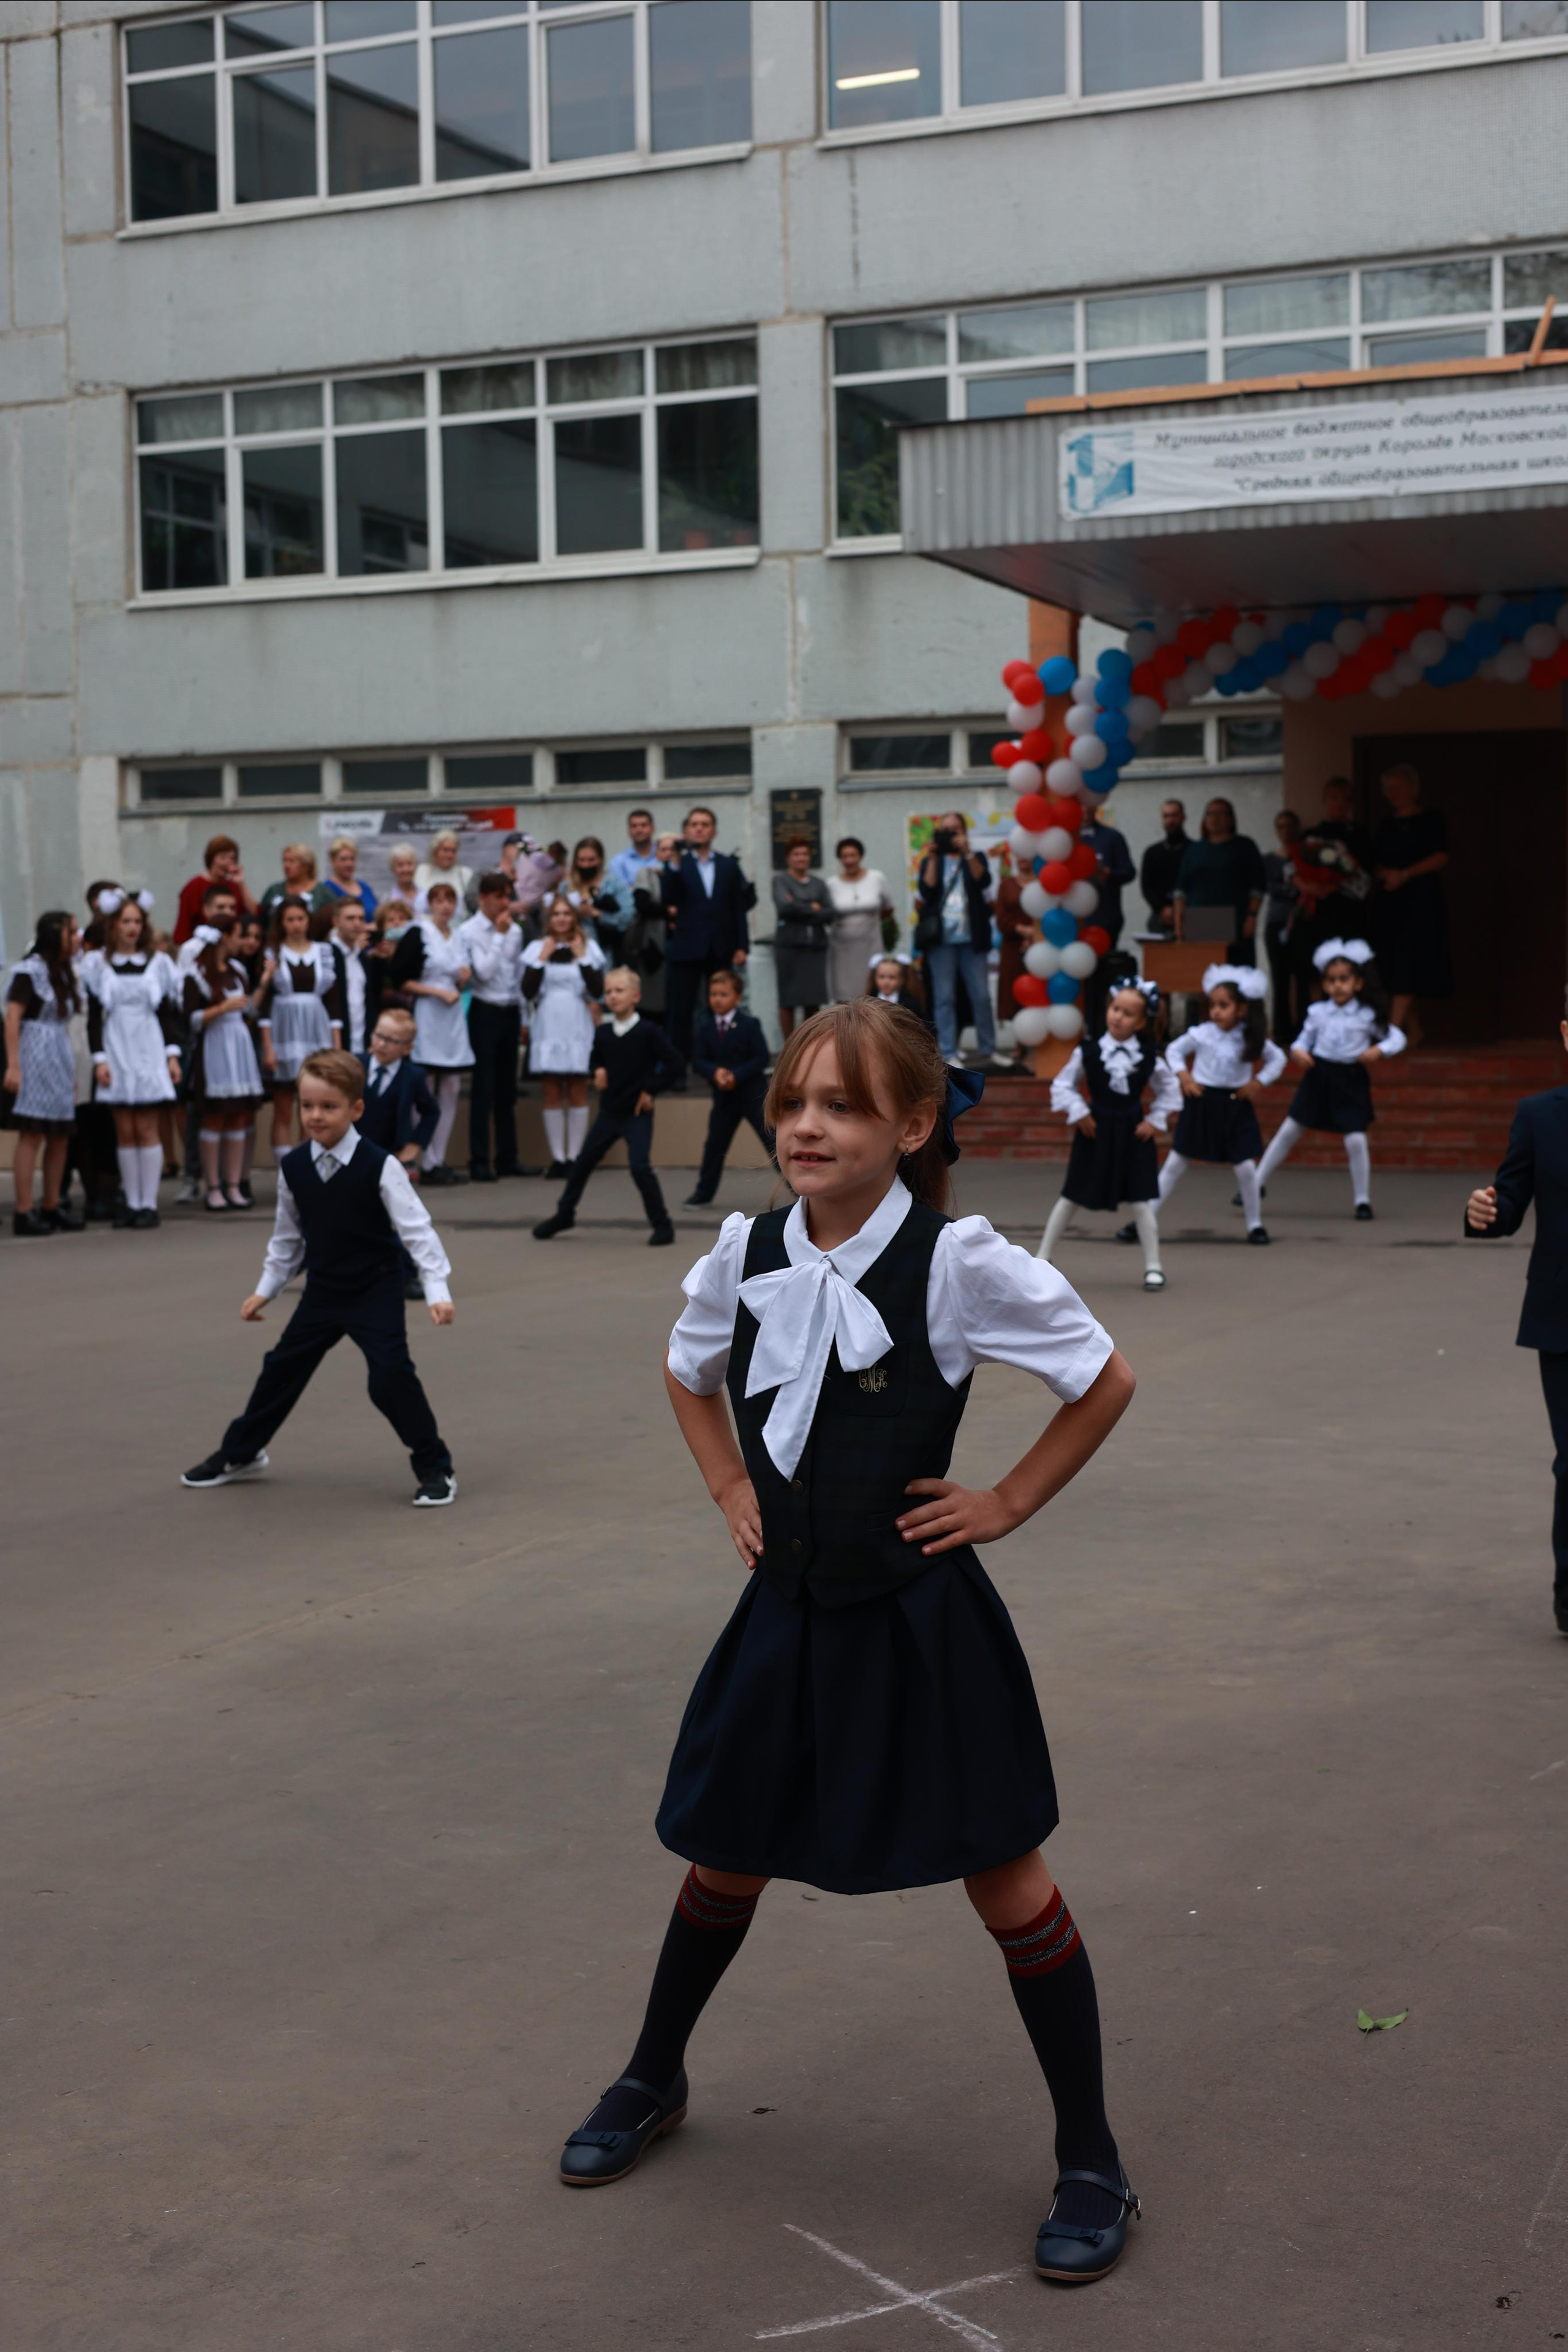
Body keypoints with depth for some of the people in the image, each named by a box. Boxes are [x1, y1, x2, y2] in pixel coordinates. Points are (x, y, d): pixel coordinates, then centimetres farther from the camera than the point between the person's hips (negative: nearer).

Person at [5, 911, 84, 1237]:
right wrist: (13, 1066, -20)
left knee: (61, 1137, 8)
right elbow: (12, 1018, -13)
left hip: (60, 1060, 8)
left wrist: (72, 1068, 15)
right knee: (32, 1135, -10)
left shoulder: (65, 973, 17)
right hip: (35, 1059, -8)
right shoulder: (30, 971, -8)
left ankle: (51, 1208, 16)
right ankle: (22, 1213, -9)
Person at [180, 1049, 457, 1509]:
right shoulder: (293, 1167, -4)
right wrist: (266, 1288, 13)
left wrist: (437, 1290, -25)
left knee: (390, 1375, -17)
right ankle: (240, 1454, 34)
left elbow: (417, 1229, -18)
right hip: (322, 1291, 5)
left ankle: (434, 1467, -1)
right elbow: (287, 1237, 12)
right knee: (282, 1367, 14)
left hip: (376, 1289, -5)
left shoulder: (378, 1166, -19)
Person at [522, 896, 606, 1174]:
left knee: (577, 1092, 1)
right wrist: (542, 959, -8)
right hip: (548, 1027, 0)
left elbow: (598, 991, -4)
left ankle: (574, 1156, 5)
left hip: (578, 1028, 0)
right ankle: (557, 1157, 4)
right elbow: (528, 991, -3)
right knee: (552, 1094, 1)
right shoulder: (536, 948, 6)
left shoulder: (589, 948, 5)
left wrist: (581, 958, -7)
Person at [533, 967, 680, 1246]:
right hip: (609, 1111, 5)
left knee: (640, 1166, -15)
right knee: (583, 1162, 11)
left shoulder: (649, 1032, -12)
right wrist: (597, 1072, -4)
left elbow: (671, 1064, -9)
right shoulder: (603, 1032, 2)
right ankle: (564, 1215, 29)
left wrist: (651, 1090, -11)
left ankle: (662, 1225, -2)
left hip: (638, 1113, -5)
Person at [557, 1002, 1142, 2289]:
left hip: (920, 1620, -4)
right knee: (725, 1858, 18)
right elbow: (690, 1377, 18)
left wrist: (1006, 1503, -7)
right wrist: (732, 1492, 7)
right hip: (789, 1610, 4)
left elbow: (1107, 1380, -6)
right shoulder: (745, 1253, -3)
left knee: (1003, 1876, 2)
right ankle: (654, 2082, 41)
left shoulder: (958, 1261, -17)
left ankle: (1093, 2160, 17)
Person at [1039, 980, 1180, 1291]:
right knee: (1072, 1197, 7)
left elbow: (1169, 1089, 8)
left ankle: (1153, 1266, 10)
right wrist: (1078, 1113, -8)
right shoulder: (1088, 1052, -9)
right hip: (1095, 1130, 0)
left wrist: (1155, 1120, 1)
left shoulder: (1149, 1057, -6)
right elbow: (1062, 1084, 1)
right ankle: (1043, 1257, 18)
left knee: (1141, 1201, -1)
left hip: (1133, 1132, 0)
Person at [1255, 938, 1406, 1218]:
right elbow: (1305, 1038, 9)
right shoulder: (1318, 1012, 1)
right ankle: (1258, 1183, 14)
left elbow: (1397, 1037, 2)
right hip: (1319, 1077, 2)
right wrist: (1298, 1051, -13)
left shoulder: (1367, 1016, -4)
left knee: (1356, 1140, -6)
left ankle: (1362, 1200, 9)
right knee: (1290, 1130, 4)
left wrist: (1379, 1051, -16)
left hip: (1350, 1082, -2)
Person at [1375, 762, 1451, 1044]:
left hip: (1421, 898, -6)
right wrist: (1386, 874, -9)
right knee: (1395, 967, 2)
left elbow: (1441, 858, -9)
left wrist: (1405, 874, -16)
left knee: (1408, 968, -15)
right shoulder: (1387, 826, 17)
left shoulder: (1431, 819, 1)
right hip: (1392, 903, 6)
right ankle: (1414, 1032, 7)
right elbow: (1377, 865, 14)